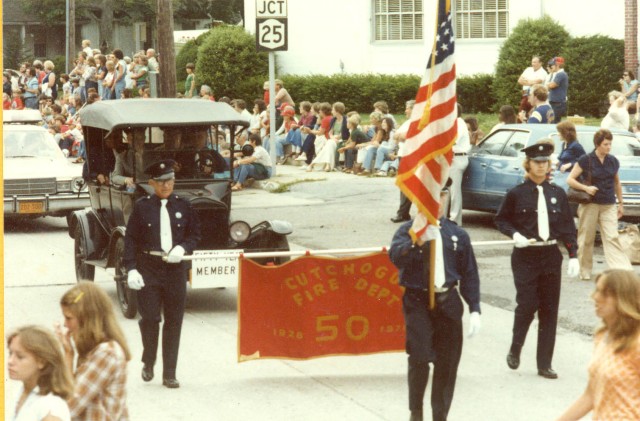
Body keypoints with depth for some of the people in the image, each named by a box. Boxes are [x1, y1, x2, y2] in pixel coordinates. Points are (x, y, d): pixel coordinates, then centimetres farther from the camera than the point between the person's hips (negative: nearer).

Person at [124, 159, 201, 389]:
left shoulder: (183, 206, 6)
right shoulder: (142, 206, 0)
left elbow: (195, 234, 12)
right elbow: (131, 239, 0)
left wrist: (182, 248, -9)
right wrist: (131, 269, -9)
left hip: (175, 268, 2)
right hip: (148, 268, -2)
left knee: (174, 322, 3)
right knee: (150, 318, -6)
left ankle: (169, 374, 10)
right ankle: (148, 363, 19)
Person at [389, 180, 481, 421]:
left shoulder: (458, 235, 9)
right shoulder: (408, 230, 1)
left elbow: (469, 274, 11)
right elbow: (396, 257, -19)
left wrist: (474, 309, 4)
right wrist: (417, 241, -35)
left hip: (448, 302, 3)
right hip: (418, 301, -3)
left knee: (447, 363, 6)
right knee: (420, 358, -14)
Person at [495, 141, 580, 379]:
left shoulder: (558, 194, 5)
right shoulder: (516, 194, -2)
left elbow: (568, 226, 8)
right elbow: (501, 220, 6)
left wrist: (573, 255, 1)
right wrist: (515, 235, -12)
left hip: (551, 256, 3)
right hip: (525, 256, -3)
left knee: (549, 310, 3)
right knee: (527, 304, -11)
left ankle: (545, 364, 11)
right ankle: (515, 349, 15)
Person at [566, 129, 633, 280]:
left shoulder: (613, 161, 6)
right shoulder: (585, 160, -6)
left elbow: (617, 183, 19)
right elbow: (570, 180, -5)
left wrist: (621, 203, 18)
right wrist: (586, 188, -18)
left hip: (609, 205, 2)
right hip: (589, 204, -2)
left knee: (612, 237, -7)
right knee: (586, 239, 6)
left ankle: (623, 270, -15)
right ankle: (585, 271, 18)